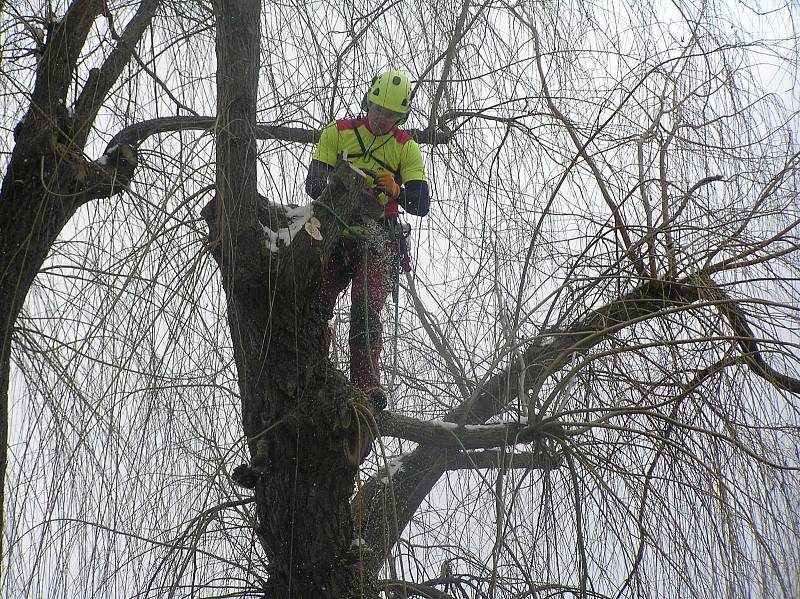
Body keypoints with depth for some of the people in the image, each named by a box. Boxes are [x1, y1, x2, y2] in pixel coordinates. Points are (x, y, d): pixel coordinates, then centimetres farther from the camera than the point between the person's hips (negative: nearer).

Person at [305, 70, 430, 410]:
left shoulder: (406, 148, 7)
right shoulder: (338, 132, 8)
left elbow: (421, 205, -2)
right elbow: (314, 184, -4)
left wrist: (395, 191, -26)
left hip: (377, 242, -1)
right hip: (334, 236, 2)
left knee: (366, 312, -18)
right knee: (315, 305, -12)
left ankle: (366, 386, -23)